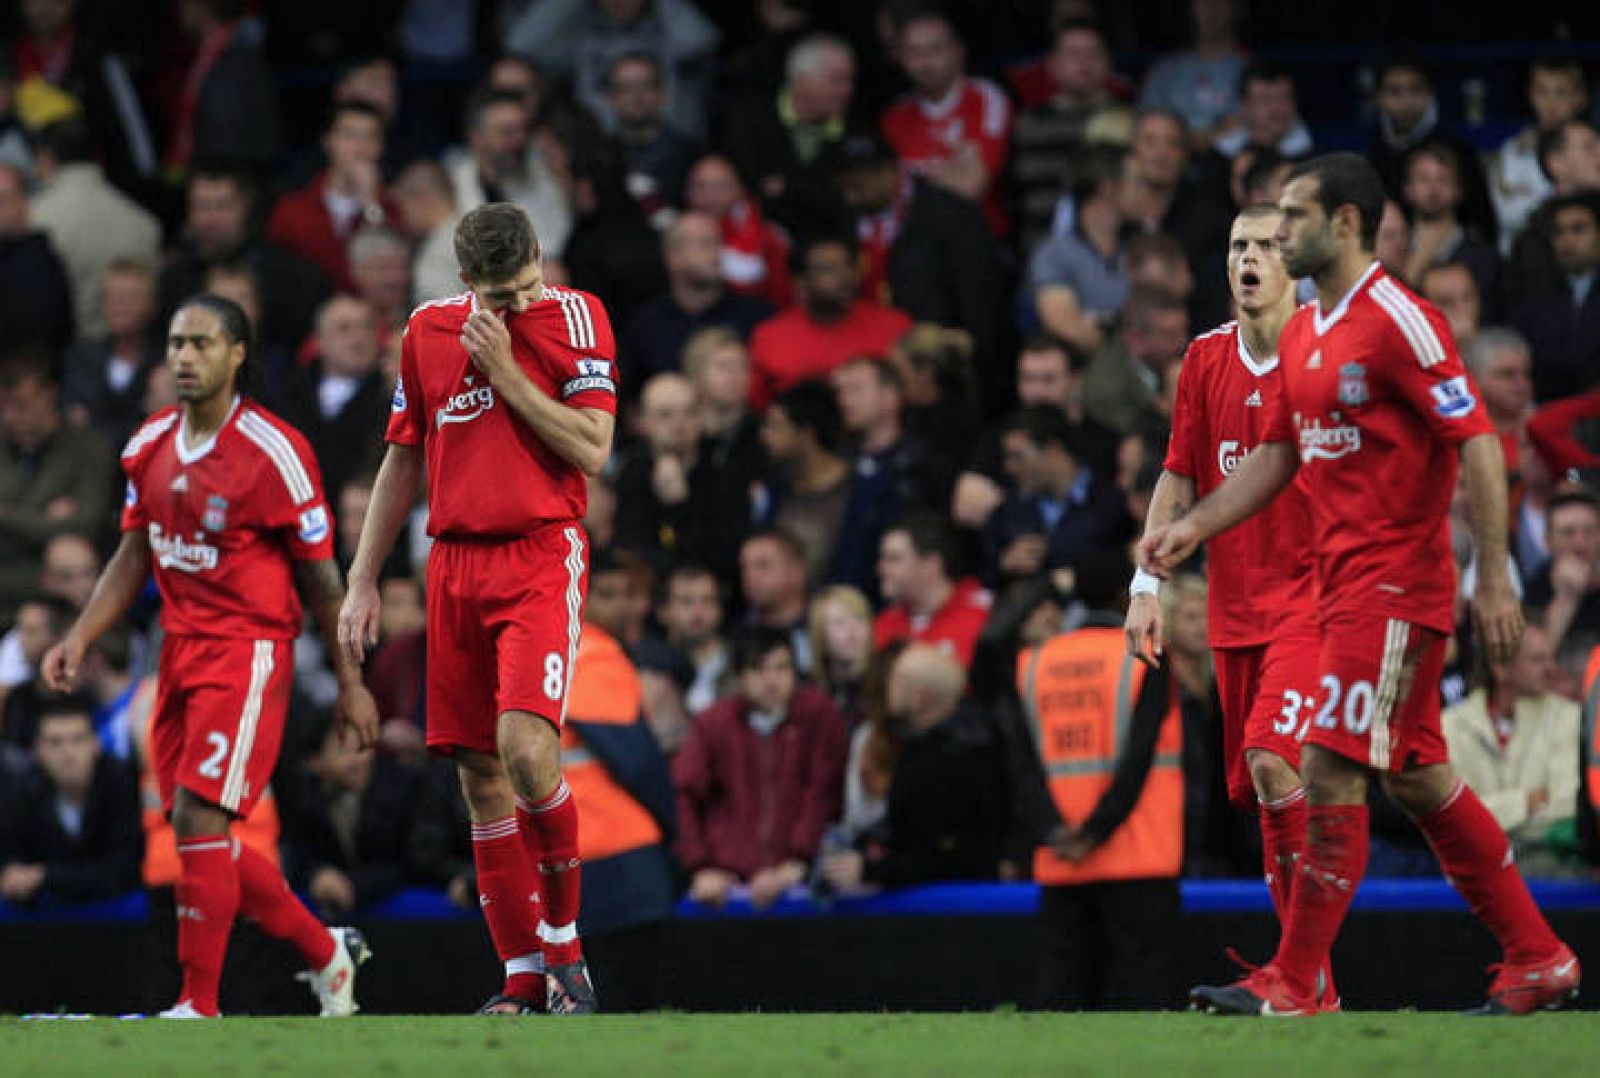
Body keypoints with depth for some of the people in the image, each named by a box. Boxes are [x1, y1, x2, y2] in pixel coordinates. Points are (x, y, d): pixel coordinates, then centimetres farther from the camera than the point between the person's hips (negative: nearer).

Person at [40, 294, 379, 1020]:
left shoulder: (273, 451, -11)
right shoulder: (150, 446, 8)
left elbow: (321, 574, -6)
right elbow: (134, 556, 17)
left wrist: (350, 680, -3)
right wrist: (80, 639, 5)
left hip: (249, 650, -7)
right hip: (180, 652, 7)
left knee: (200, 817, -17)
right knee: (202, 835, 8)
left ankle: (199, 1005, -13)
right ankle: (326, 953, 26)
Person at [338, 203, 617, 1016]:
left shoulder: (576, 317, -1)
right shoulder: (426, 331, 10)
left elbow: (591, 450, -9)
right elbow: (402, 464, 18)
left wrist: (506, 372, -12)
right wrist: (362, 583, 15)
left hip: (542, 556, -4)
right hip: (454, 563, 4)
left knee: (524, 745, -22)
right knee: (480, 774, 2)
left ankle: (563, 938, -3)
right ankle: (525, 977, 7)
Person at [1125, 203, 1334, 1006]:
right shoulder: (1206, 360, 8)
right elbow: (1179, 481, 14)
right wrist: (1148, 585, 7)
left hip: (1311, 599, -6)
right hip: (1235, 609, 6)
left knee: (1272, 758, -22)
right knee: (1260, 783, 6)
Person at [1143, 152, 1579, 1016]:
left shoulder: (1398, 321, -14)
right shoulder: (1302, 333, 13)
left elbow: (1478, 445, -16)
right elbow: (1277, 457, 23)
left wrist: (1493, 577, -21)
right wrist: (1194, 526, 12)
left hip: (1394, 586, -9)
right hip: (1342, 584, 9)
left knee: (1329, 772, -11)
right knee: (1418, 779, 11)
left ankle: (1293, 985, -8)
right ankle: (1538, 961, 18)